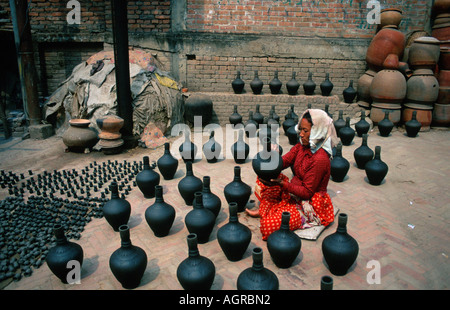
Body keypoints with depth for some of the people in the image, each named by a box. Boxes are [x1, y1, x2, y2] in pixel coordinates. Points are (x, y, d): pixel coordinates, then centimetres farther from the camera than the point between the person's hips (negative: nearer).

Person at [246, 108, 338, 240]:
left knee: (268, 226, -24)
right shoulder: (301, 146, 0)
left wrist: (282, 183, -30)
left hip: (311, 204, -9)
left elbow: (307, 192, -23)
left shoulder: (320, 159, -26)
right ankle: (264, 210, 4)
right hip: (295, 193, 9)